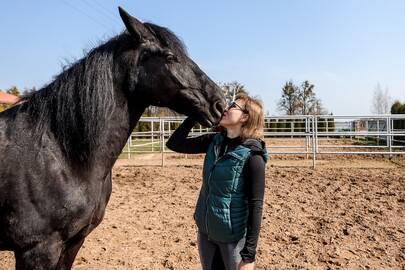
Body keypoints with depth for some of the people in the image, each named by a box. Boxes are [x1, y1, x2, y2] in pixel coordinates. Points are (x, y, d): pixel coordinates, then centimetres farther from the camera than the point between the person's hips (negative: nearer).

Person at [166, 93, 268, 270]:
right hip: (205, 230, 6)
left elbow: (255, 206, -18)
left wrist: (249, 255, -17)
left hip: (232, 237, -6)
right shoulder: (214, 141, -2)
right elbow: (174, 144, 2)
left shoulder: (252, 155, -20)